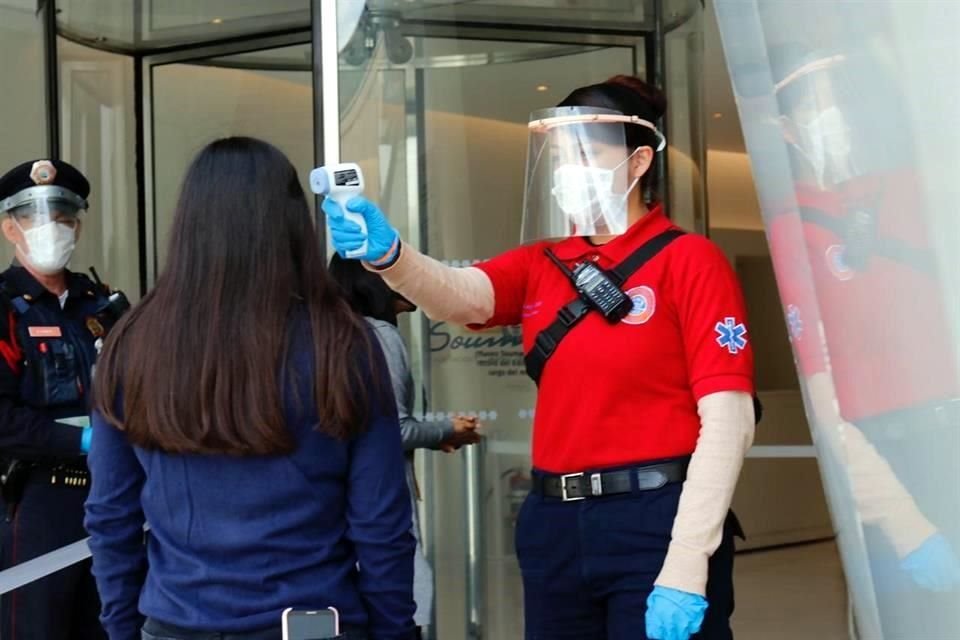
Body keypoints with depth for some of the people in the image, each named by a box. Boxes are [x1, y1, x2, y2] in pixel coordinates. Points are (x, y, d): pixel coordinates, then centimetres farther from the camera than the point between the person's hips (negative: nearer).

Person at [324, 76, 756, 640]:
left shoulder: (688, 260, -5)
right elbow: (458, 294, -8)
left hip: (654, 522, -5)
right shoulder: (542, 265, 11)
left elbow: (727, 418, -12)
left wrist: (686, 564, -19)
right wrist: (386, 253, -30)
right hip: (554, 526, 6)